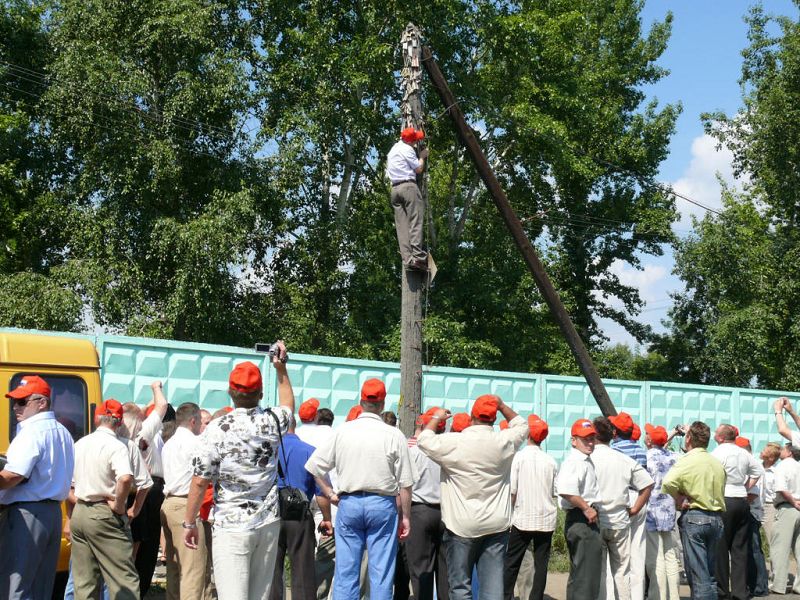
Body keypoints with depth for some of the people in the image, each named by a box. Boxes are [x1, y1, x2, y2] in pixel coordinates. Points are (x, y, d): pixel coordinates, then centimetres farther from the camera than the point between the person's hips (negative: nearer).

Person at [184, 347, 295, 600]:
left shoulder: (217, 429, -12)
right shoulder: (272, 421, 0)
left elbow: (199, 482, -11)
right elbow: (288, 406, 27)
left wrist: (189, 523, -1)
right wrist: (281, 369, 32)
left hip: (231, 527, -4)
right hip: (269, 524, 5)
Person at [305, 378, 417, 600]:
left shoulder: (342, 432, 0)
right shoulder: (394, 435, -6)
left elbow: (315, 467, 2)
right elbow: (405, 484, -4)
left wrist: (330, 494, 10)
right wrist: (405, 517, 4)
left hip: (349, 503, 2)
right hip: (383, 504, -2)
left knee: (345, 572, 7)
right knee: (381, 573, 4)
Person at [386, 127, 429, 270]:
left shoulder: (393, 149, 23)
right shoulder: (407, 149, -4)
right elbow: (419, 169, -3)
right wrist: (422, 157, 16)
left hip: (395, 188, 8)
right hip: (408, 186, -8)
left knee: (401, 226, -2)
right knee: (416, 221, -12)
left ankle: (407, 258, -11)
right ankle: (418, 256, -23)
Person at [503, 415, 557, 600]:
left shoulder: (518, 457, -7)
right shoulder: (551, 461, 2)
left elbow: (512, 491, -8)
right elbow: (556, 493, 7)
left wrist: (509, 514, 4)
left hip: (522, 519, -3)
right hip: (546, 520, 3)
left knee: (511, 563, 6)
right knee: (541, 564, 7)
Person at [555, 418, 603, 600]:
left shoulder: (586, 461, 17)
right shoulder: (575, 461, -16)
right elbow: (565, 490, -32)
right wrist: (586, 508, -22)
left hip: (586, 519, 11)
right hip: (583, 521, -11)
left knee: (578, 575, 18)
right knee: (587, 576, -8)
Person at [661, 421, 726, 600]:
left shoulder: (687, 460, -10)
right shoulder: (717, 463, 10)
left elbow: (668, 483, -24)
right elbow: (720, 490, 11)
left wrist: (679, 499, -10)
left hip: (694, 517, -6)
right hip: (716, 517, 6)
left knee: (698, 576, -5)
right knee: (710, 575, 14)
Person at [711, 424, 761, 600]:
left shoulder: (718, 453, -12)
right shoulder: (744, 453, 8)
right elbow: (757, 471, 19)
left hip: (724, 501, -6)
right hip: (743, 501, 6)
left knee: (721, 548, 2)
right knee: (740, 548, 8)